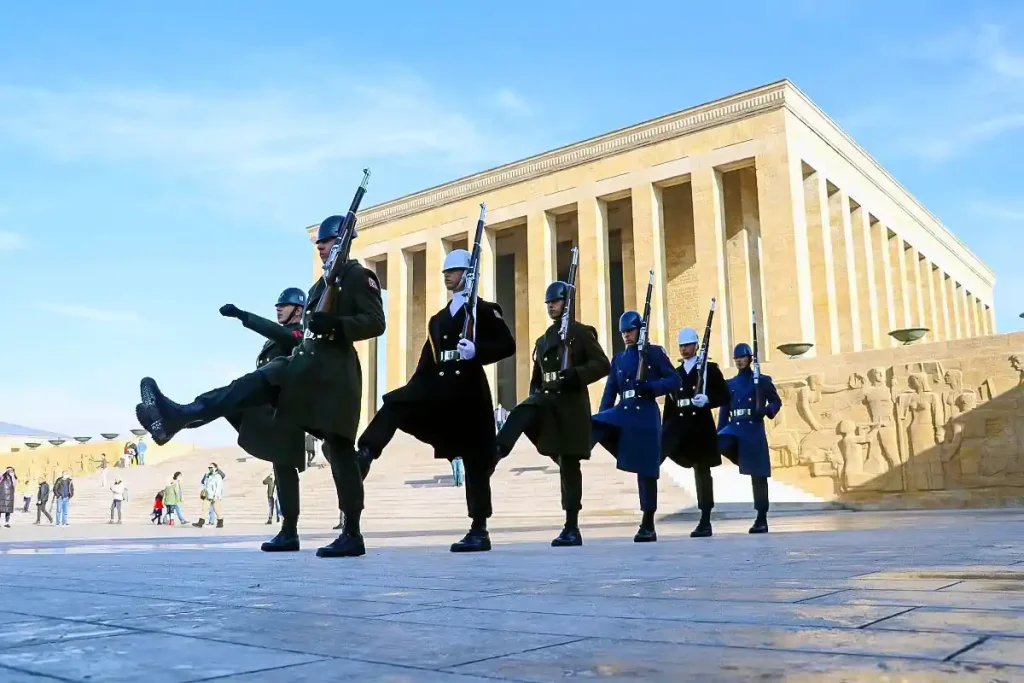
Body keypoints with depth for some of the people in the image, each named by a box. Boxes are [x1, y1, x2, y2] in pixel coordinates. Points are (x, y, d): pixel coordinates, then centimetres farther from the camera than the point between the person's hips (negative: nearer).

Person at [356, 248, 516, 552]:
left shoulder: (485, 310, 3)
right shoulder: (437, 319, 21)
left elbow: (508, 345, -8)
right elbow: (427, 361, 18)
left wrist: (477, 352, -24)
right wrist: (412, 390, 8)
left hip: (469, 392, -5)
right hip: (439, 389, 6)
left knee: (474, 460, -2)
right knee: (395, 403, -19)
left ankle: (479, 531, 4)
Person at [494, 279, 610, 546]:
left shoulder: (581, 332, 1)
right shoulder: (542, 340, 19)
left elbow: (603, 365, -8)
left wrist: (574, 376, -22)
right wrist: (535, 396, 8)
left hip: (571, 404, -5)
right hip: (547, 400, 5)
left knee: (569, 464, -2)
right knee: (522, 412, -31)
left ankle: (572, 528, 5)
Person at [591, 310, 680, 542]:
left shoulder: (655, 352, 1)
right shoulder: (618, 359, 14)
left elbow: (675, 380, -4)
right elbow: (610, 392, 13)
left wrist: (651, 387, -20)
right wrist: (602, 418, 2)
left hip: (646, 417, -5)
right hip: (622, 413, 5)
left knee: (646, 471, -1)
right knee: (591, 427, -26)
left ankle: (648, 526, 8)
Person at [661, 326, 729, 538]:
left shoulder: (710, 369, 4)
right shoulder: (675, 373, 15)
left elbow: (724, 396, -1)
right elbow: (669, 404, 12)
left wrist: (707, 400, -21)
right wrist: (664, 431, 6)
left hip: (701, 427, -3)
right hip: (679, 427, 3)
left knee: (702, 472, 3)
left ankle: (705, 522, 10)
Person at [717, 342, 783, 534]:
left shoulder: (763, 380, 5)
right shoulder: (729, 384, 14)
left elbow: (776, 402, 6)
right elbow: (724, 411, 13)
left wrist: (765, 411, -16)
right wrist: (718, 433, 6)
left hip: (754, 431, -3)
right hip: (734, 428, 3)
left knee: (758, 476, -2)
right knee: (720, 444, -32)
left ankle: (761, 520, 6)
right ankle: (743, 462, 0)